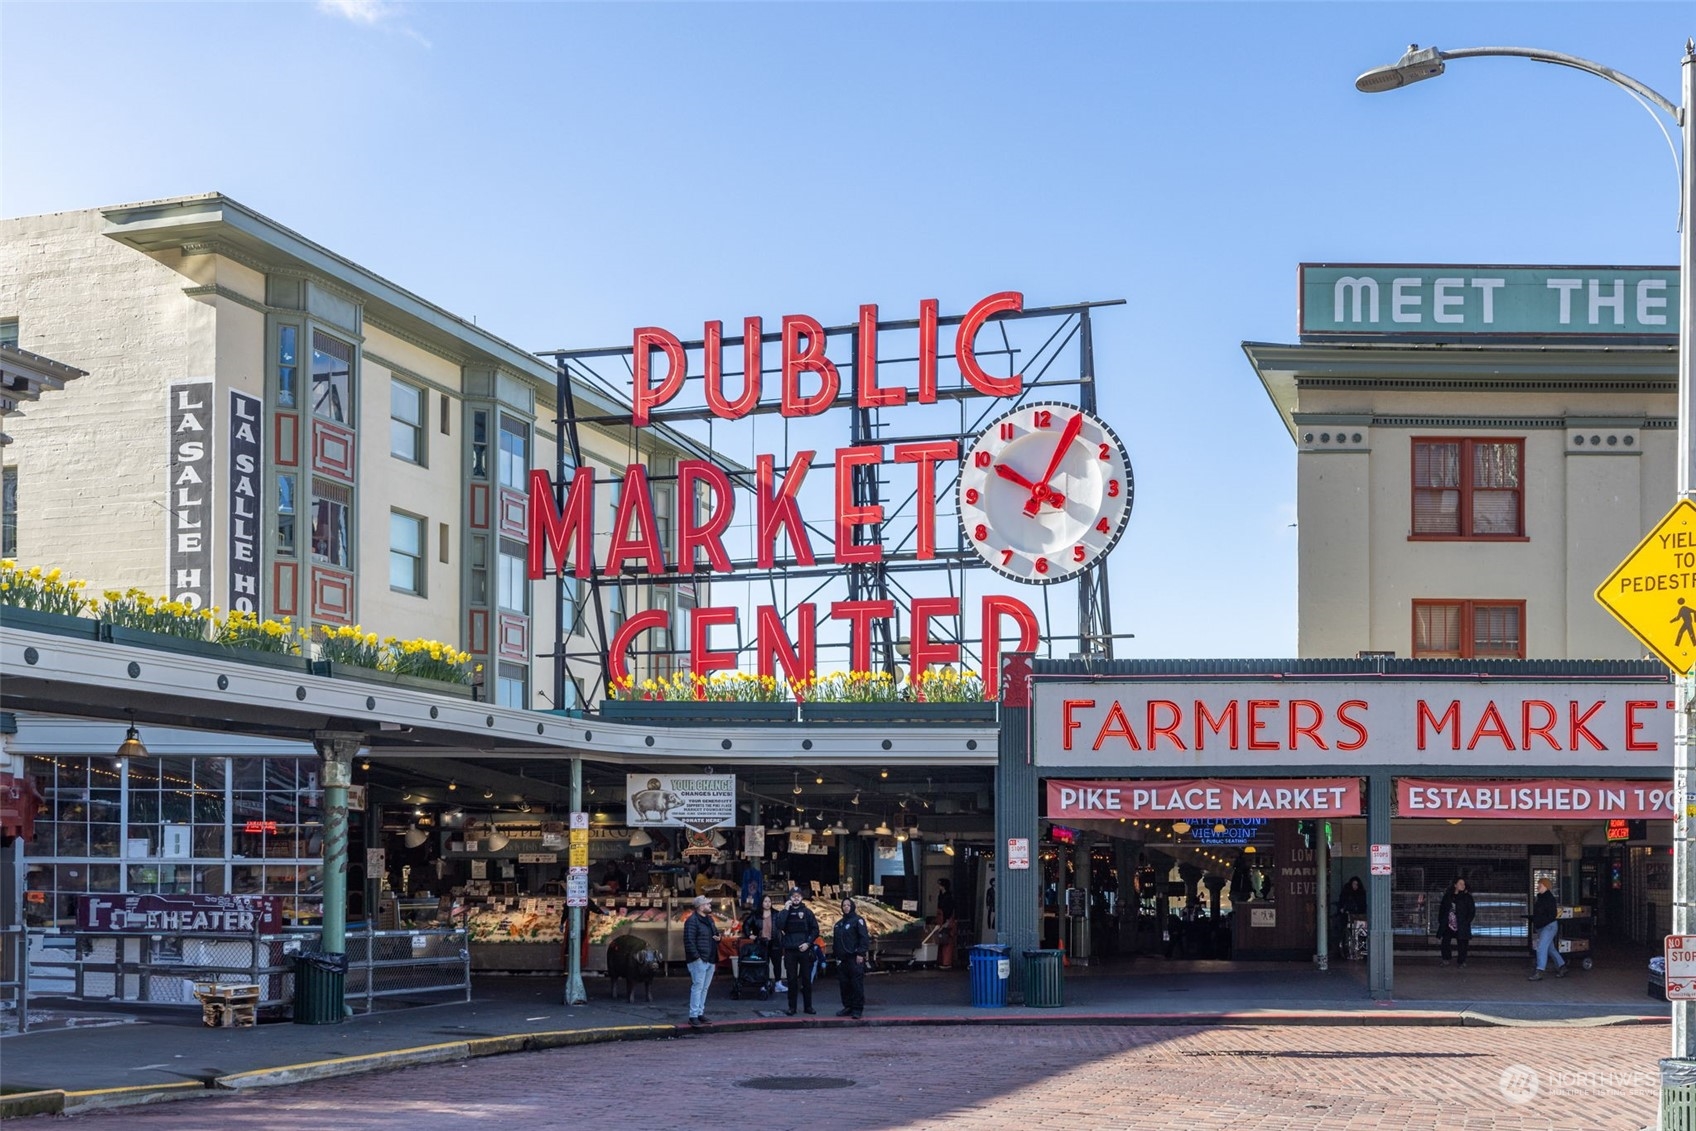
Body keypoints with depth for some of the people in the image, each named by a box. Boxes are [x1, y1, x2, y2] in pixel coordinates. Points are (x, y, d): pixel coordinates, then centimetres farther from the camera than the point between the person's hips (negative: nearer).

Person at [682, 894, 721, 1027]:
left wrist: (718, 938, 7)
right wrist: (696, 957, -21)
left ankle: (700, 1013, 20)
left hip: (710, 960, 9)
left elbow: (715, 933, 31)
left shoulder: (709, 919, 16)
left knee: (704, 988, 13)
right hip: (699, 960, -9)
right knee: (697, 987, -9)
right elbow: (689, 940, -18)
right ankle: (694, 1016, -7)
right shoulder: (692, 921, -13)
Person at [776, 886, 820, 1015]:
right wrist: (786, 910, -13)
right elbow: (779, 925, -14)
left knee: (807, 979, 4)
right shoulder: (785, 912, 4)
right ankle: (792, 1007, 7)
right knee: (791, 979, 2)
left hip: (804, 950, 1)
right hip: (790, 950, 0)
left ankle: (808, 1005, 11)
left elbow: (815, 930, 5)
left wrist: (808, 943, -8)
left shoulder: (807, 912, 6)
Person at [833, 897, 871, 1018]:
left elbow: (864, 938, -10)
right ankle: (848, 1007, 15)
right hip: (843, 958, 7)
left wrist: (860, 953, -17)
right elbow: (836, 940, 25)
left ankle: (857, 1009, -6)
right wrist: (836, 955, 18)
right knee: (844, 984, 7)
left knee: (857, 984, -8)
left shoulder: (858, 920, -3)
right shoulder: (839, 923, 19)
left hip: (855, 958, -7)